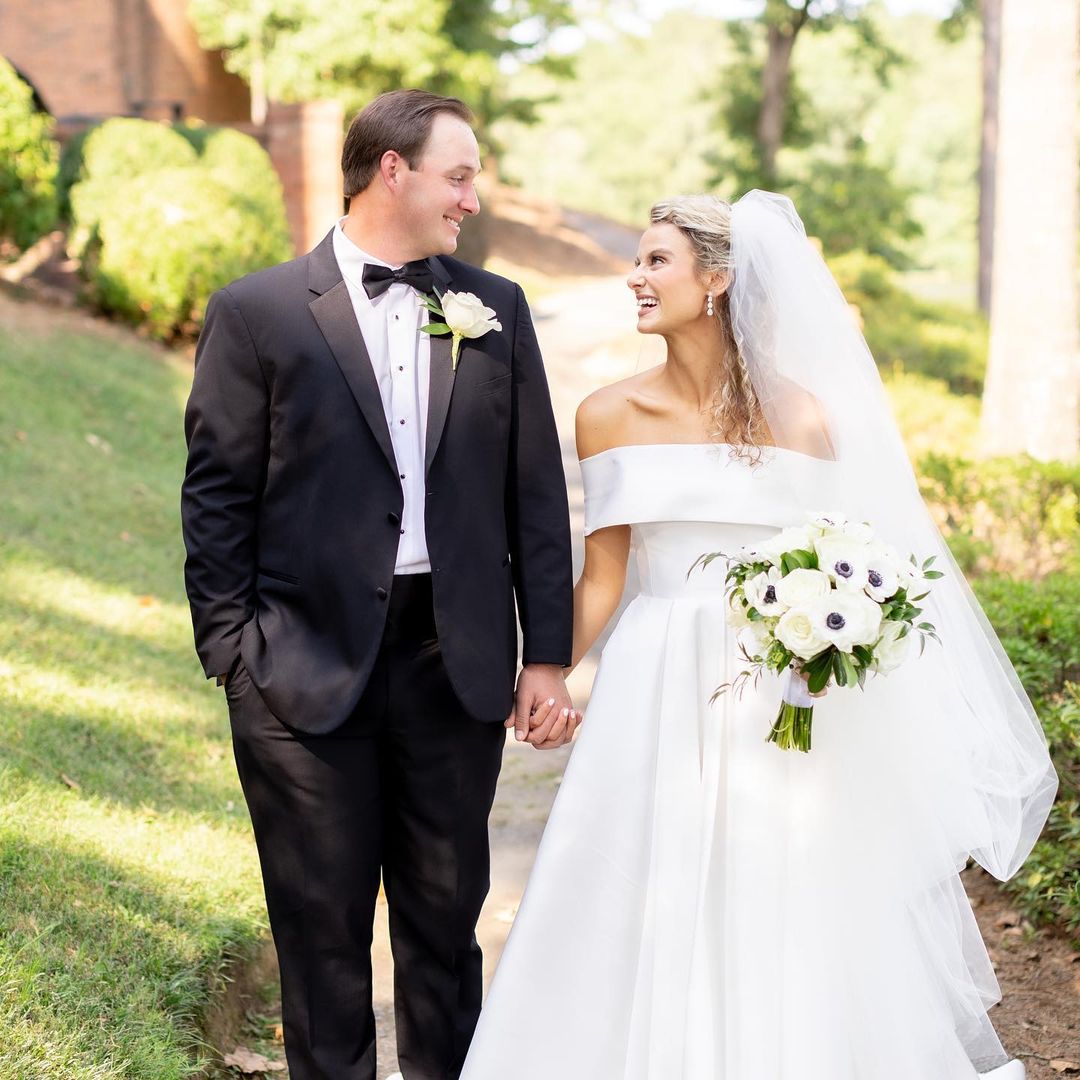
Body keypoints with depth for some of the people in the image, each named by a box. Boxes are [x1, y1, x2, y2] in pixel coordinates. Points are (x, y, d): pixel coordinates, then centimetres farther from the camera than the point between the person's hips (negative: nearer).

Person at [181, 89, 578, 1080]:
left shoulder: (496, 310, 7)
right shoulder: (257, 312, -2)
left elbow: (536, 495, 7)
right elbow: (217, 500, -2)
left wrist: (546, 656, 4)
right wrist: (233, 656, -7)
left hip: (459, 665, 3)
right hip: (308, 667, -2)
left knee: (447, 916, 13)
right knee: (322, 928, 8)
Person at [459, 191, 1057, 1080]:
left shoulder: (800, 416, -3)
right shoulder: (611, 417, 2)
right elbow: (602, 578, 6)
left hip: (779, 697, -1)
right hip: (657, 697, 2)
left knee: (782, 927, 5)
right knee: (654, 928, 4)